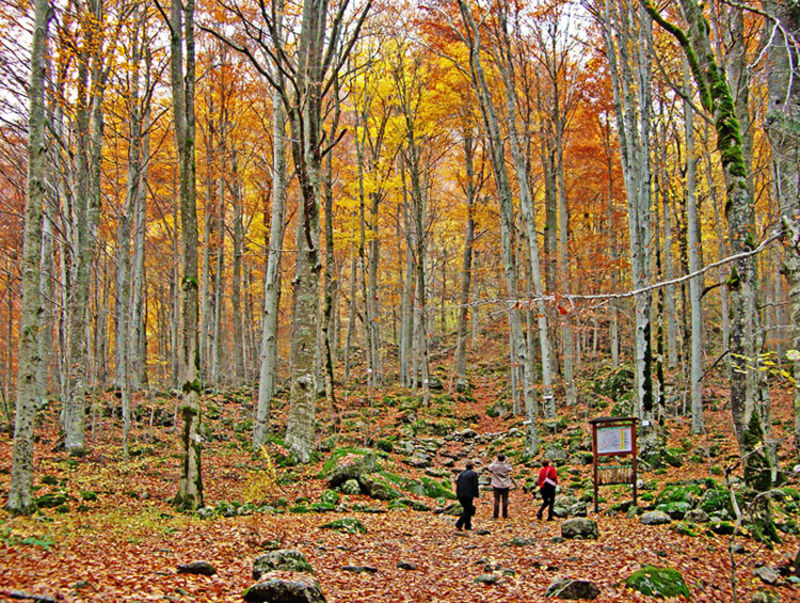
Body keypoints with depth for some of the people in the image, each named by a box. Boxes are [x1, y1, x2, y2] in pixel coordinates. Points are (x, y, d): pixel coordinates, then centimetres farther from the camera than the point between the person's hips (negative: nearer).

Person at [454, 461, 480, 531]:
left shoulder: (461, 473, 15)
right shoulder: (473, 474, -5)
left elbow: (457, 484, 15)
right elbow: (475, 486, -10)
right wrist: (476, 496, -4)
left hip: (460, 495, 7)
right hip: (468, 496, -7)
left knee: (467, 510, 18)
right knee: (468, 511, 0)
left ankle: (468, 526, 20)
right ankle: (458, 525, -11)